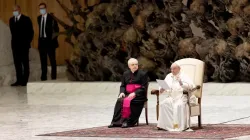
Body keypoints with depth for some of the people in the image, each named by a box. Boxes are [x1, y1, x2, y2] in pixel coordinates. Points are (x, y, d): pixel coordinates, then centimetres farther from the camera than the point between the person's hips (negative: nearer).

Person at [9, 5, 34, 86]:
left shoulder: (26, 20, -4)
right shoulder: (11, 20, 11)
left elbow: (31, 32, -2)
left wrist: (28, 42, -5)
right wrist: (14, 41, 10)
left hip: (24, 45, -5)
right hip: (15, 45, 5)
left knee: (25, 63, 0)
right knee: (17, 63, 3)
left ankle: (25, 80, 3)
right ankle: (19, 80, 5)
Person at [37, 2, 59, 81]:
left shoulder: (51, 18, -5)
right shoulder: (39, 18, 12)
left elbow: (56, 29, -4)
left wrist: (53, 38, -8)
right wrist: (40, 38, 14)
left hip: (49, 41, -5)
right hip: (41, 41, 5)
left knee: (52, 60, -2)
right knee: (43, 60, 7)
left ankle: (53, 76, 1)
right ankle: (43, 77, 10)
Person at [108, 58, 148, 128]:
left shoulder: (143, 74, 1)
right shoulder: (126, 74, 17)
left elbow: (144, 88, -5)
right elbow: (122, 85, 21)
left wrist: (134, 93, -18)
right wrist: (122, 92, -3)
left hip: (138, 95, -4)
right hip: (127, 94, 4)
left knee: (128, 101, -33)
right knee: (119, 101, -27)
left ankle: (128, 122, -31)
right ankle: (116, 122, -27)